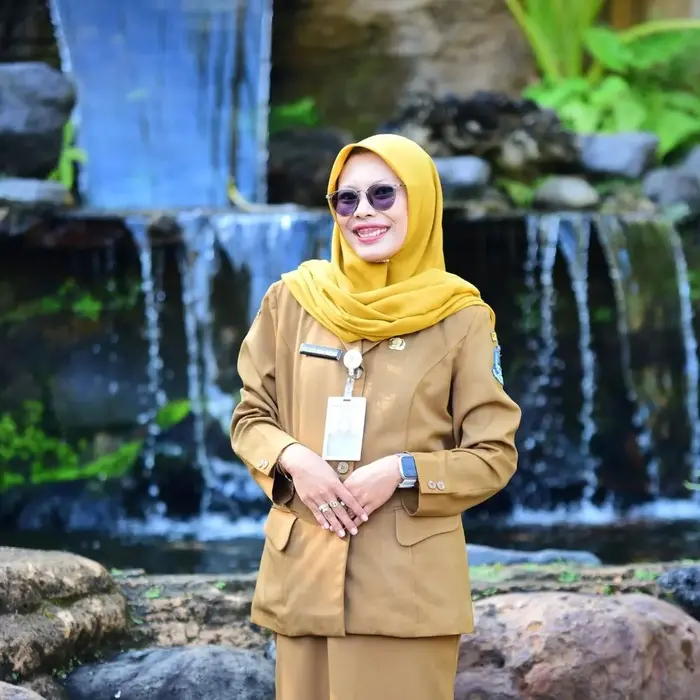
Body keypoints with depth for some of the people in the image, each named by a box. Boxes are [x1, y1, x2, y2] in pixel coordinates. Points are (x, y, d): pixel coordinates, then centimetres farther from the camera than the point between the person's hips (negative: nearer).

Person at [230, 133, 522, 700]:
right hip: (304, 574, 2)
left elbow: (495, 455, -1)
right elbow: (250, 418, 11)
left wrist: (402, 471, -16)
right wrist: (293, 459, -10)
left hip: (409, 584, -2)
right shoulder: (292, 300, 4)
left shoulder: (461, 318, -3)